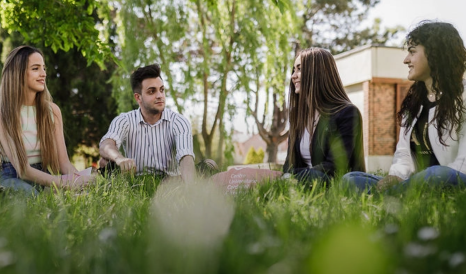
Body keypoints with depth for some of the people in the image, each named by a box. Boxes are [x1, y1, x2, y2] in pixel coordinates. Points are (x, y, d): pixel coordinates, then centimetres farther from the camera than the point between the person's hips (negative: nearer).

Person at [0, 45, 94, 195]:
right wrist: (63, 182, -33)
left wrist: (81, 179, -23)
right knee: (26, 191, -40)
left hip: (44, 178, 4)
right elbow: (23, 169, -17)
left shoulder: (52, 110, 5)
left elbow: (64, 162, 0)